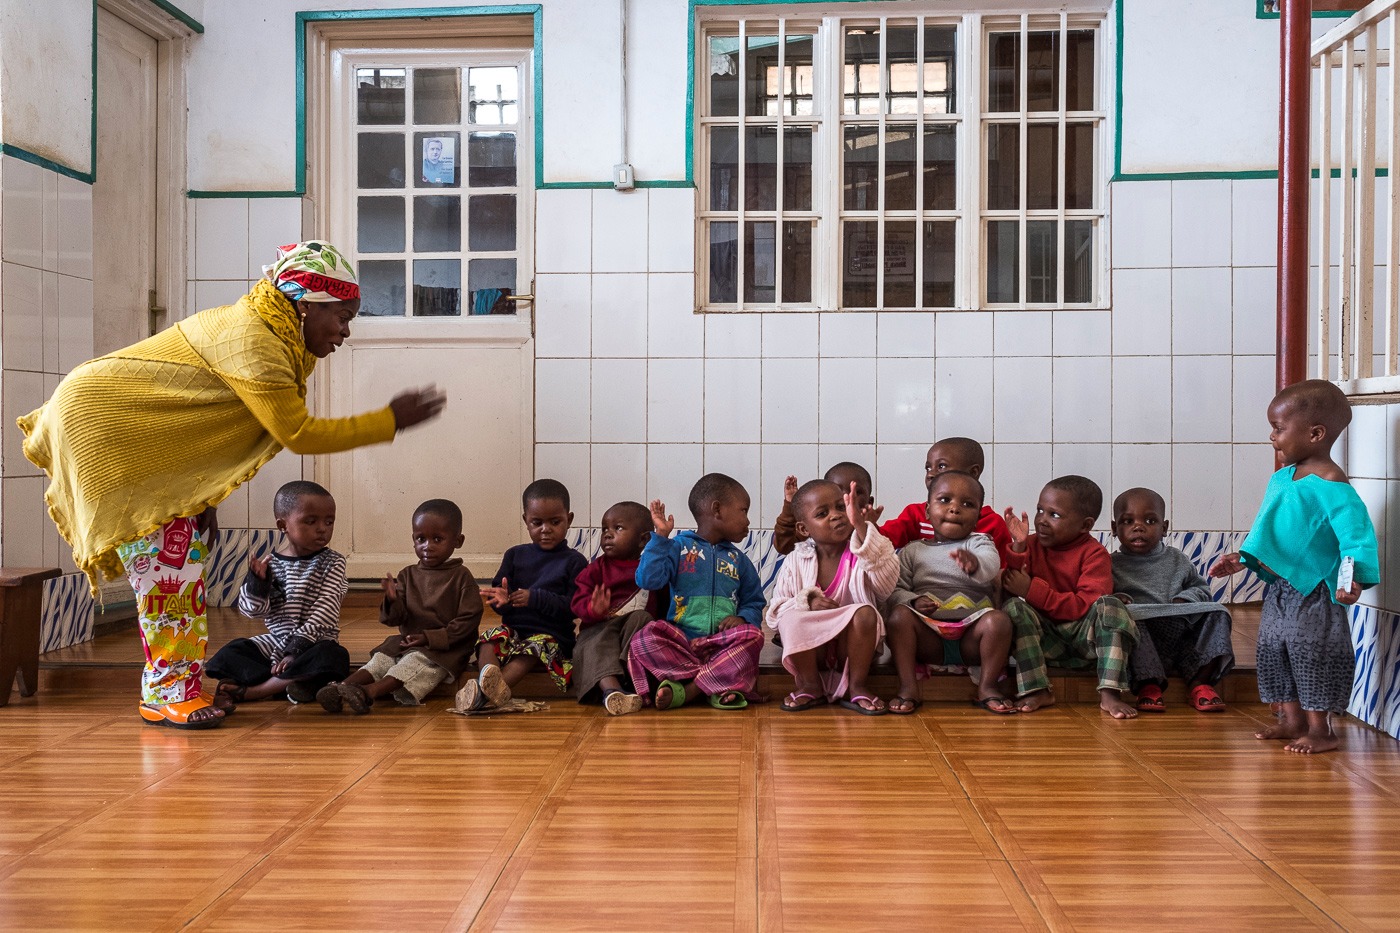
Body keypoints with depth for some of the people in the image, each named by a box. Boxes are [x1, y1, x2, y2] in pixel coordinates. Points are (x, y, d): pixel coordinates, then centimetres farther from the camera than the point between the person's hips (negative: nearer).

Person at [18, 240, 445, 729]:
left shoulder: (272, 335, 5)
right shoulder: (252, 339, -27)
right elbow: (297, 433, -26)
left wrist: (204, 500, 6)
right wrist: (390, 421, -22)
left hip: (143, 440, 10)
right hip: (101, 423, -10)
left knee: (187, 546, 6)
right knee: (165, 556, -12)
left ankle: (180, 686, 10)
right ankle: (165, 692, -5)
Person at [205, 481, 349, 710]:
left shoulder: (332, 562, -4)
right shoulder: (270, 565, 1)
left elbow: (324, 612, -12)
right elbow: (253, 610, -3)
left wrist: (298, 648, -21)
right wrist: (257, 582, -23)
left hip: (315, 642, -2)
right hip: (276, 642, 2)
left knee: (333, 657, -35)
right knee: (230, 653, -16)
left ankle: (245, 691, -33)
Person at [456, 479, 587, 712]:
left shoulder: (574, 562, 4)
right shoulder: (515, 555, 16)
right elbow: (497, 591, 9)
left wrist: (536, 598, -19)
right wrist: (501, 599, -17)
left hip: (553, 634, -4)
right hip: (513, 629, 4)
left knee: (537, 647, -35)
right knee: (490, 636, -26)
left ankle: (487, 691, -58)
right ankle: (493, 685, -54)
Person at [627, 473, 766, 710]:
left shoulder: (740, 560, 18)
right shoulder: (678, 548, 6)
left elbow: (755, 603, 20)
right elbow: (648, 579, -8)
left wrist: (744, 618, -3)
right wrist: (660, 538, -12)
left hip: (723, 643, 3)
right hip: (681, 642, -3)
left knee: (752, 635, -28)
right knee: (645, 638, -30)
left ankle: (686, 691, -30)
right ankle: (719, 686, -33)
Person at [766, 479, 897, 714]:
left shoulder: (862, 553, -7)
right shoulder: (796, 562, -2)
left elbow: (885, 578, -31)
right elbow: (775, 612, -1)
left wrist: (860, 527, -41)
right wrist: (807, 603, -22)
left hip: (851, 646, -1)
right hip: (811, 649, 1)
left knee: (865, 613, -30)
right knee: (792, 620, -29)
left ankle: (856, 686, -13)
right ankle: (811, 685, -6)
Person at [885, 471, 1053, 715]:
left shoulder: (979, 543, 10)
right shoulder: (913, 551, 15)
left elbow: (992, 566, -15)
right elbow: (896, 590, 7)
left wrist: (975, 564, -40)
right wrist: (913, 601, -16)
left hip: (971, 637, 0)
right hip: (929, 638, 1)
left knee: (999, 620, -29)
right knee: (900, 615, -27)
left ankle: (988, 687, -14)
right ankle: (908, 687, -24)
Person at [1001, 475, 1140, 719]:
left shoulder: (1095, 554, -5)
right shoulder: (1032, 545, 6)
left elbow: (1085, 606, -18)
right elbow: (1008, 589, -5)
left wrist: (1032, 590, -21)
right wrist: (1018, 549, -17)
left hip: (1083, 635, -2)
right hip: (1045, 642, 2)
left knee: (1110, 606, -28)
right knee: (1013, 607, -24)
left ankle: (1109, 693, -36)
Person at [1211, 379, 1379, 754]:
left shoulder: (1331, 485, -19)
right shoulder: (1280, 479, 8)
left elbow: (1357, 536, -24)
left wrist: (1352, 578, -36)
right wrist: (1243, 557, 16)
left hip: (1313, 593, -9)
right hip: (1279, 589, 9)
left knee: (1313, 656, 0)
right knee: (1274, 652, 15)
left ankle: (1320, 729, 12)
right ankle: (1292, 721, 28)